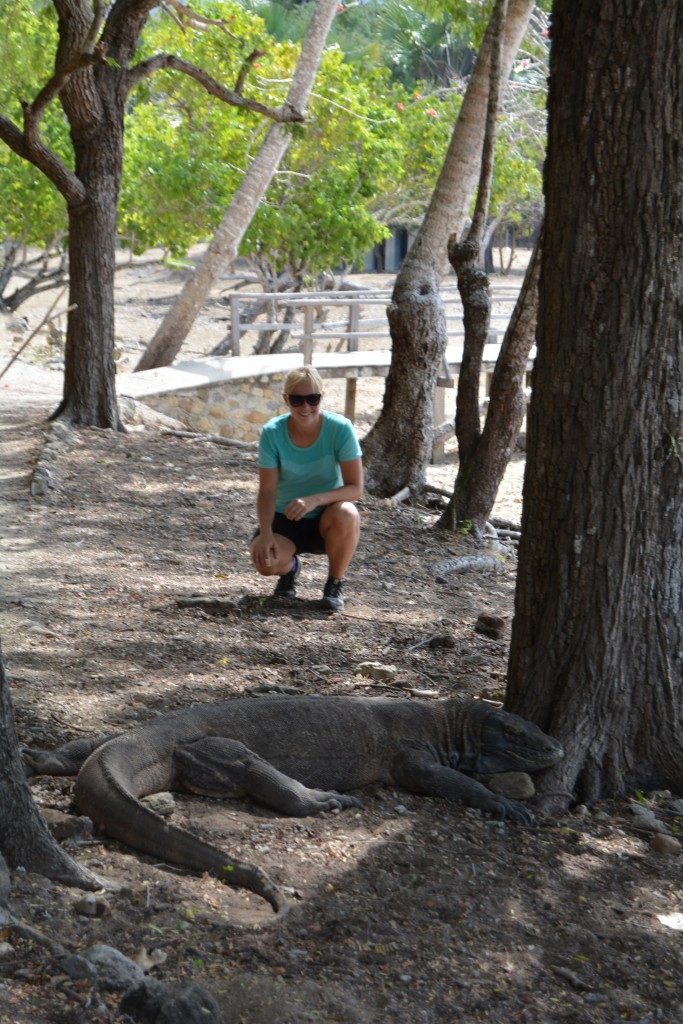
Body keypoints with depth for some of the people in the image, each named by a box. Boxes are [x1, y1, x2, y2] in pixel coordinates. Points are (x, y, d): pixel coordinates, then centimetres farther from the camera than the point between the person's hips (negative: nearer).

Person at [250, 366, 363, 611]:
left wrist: (315, 500, -36)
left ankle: (335, 583, -8)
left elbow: (355, 488, -20)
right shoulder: (272, 433, -15)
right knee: (265, 560, -29)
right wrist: (265, 534, -31)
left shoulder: (340, 429, -18)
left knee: (346, 514, -36)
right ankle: (290, 568, 12)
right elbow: (267, 492, -14)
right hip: (286, 518, 1)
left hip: (326, 518, -1)